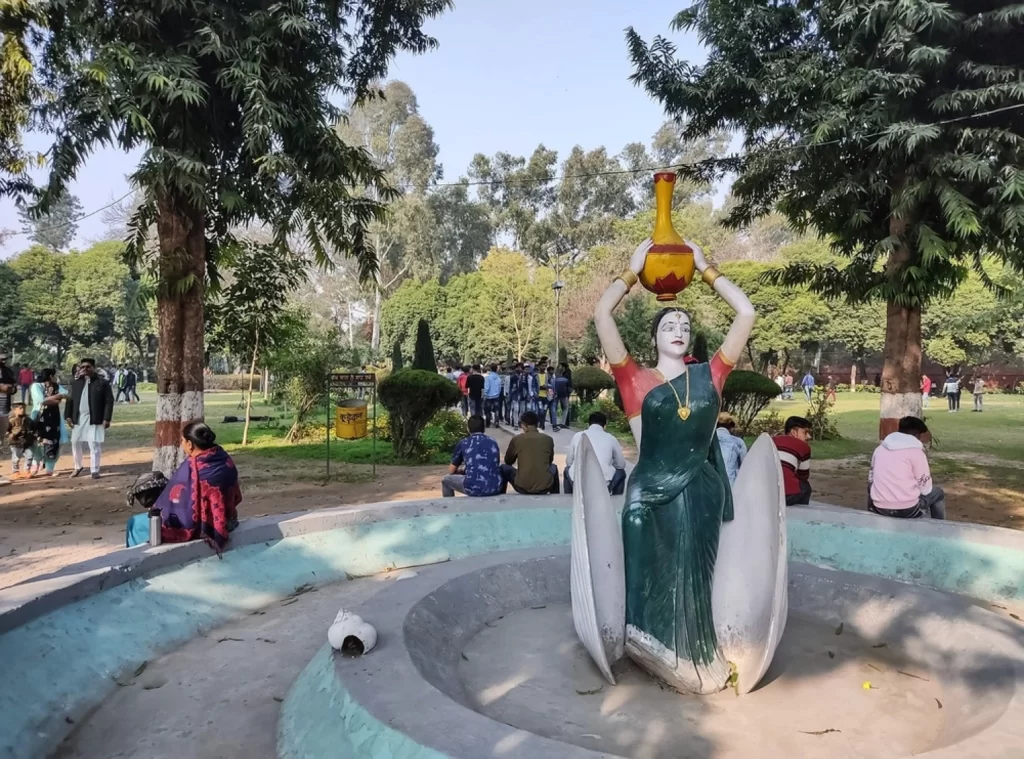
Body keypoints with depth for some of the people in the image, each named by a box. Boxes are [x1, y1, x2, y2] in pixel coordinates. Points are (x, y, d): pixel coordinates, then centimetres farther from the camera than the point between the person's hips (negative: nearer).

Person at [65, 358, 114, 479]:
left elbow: (109, 401, -6)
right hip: (78, 418, 5)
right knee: (75, 443, 11)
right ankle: (77, 467, 29)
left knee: (94, 445, -3)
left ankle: (95, 470, 4)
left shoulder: (102, 383, -3)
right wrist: (68, 416, 2)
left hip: (95, 419, -5)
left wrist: (106, 419, -13)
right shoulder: (76, 383, 11)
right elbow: (70, 400, 13)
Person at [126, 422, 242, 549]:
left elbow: (171, 506, -17)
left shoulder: (191, 469, -26)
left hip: (195, 526, -8)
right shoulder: (224, 458, -6)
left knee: (136, 524, 13)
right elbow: (236, 497, 4)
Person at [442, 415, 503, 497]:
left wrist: (461, 470, 39)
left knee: (445, 480, 24)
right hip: (495, 488, 3)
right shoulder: (493, 442, 16)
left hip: (474, 489, -3)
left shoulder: (463, 443, 9)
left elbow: (451, 471, 15)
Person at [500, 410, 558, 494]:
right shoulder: (548, 439, 3)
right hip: (545, 487, 2)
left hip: (522, 487, -1)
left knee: (504, 467, 26)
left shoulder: (516, 439, -2)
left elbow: (508, 461, 16)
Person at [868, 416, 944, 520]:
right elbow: (925, 489, -1)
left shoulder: (879, 449, 8)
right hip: (907, 510, -3)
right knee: (937, 493, 24)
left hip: (879, 508, 3)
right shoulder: (916, 452, -6)